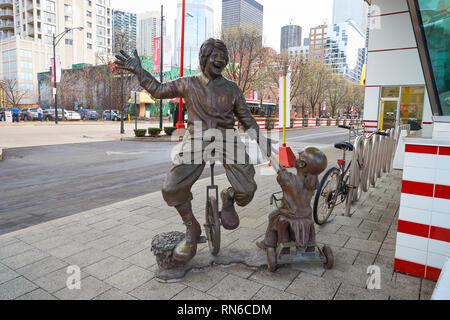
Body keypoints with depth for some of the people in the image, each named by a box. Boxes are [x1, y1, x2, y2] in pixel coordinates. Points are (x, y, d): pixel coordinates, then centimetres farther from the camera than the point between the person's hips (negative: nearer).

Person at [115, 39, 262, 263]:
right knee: (172, 189, -18)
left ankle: (228, 198, 24)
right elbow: (159, 90, 16)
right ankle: (192, 229, 9)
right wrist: (138, 70, 10)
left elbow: (247, 118, 15)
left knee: (246, 189, -15)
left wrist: (253, 136, 3)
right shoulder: (189, 84, 8)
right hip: (196, 141, 0)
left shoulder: (231, 89, 10)